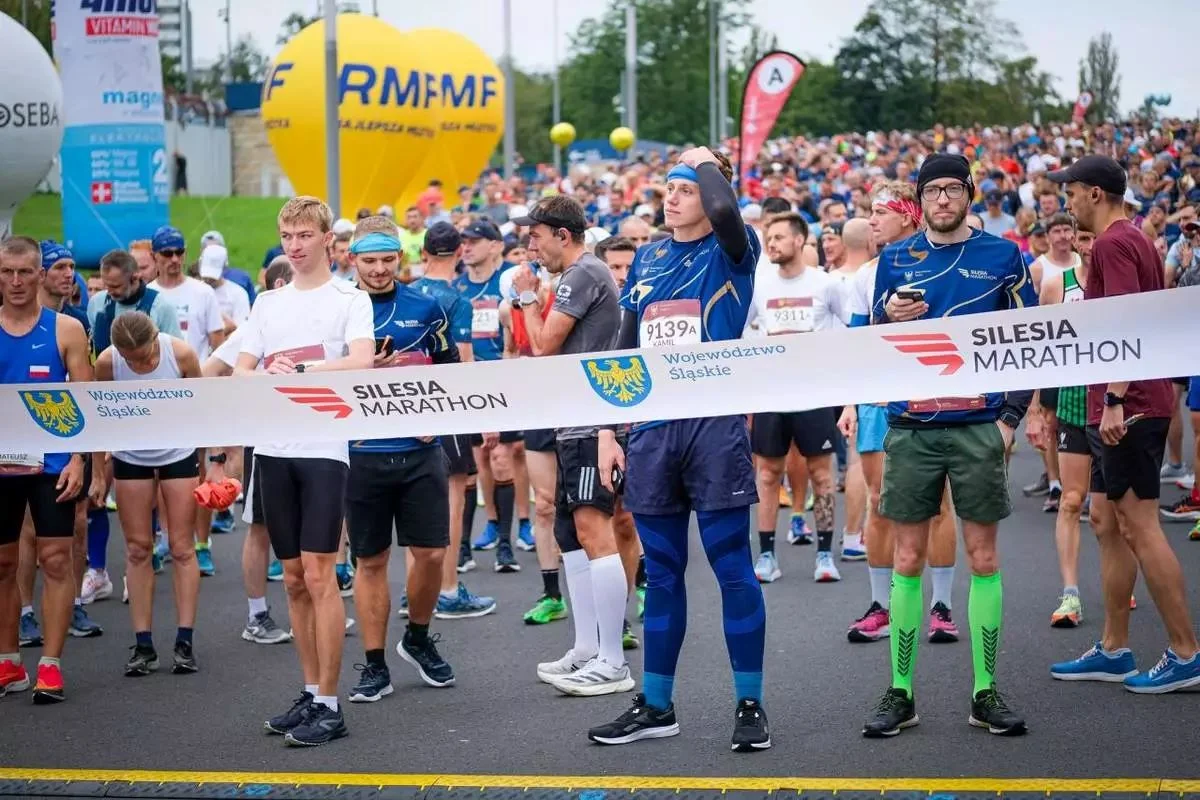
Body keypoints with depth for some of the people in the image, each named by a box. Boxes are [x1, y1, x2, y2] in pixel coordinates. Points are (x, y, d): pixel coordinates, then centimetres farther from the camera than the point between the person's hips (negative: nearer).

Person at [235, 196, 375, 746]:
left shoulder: (350, 299, 1)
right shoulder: (267, 303, 15)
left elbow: (362, 362, -15)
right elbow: (240, 372, 9)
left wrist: (297, 368, -23)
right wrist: (269, 376, -13)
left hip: (323, 446, -5)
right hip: (273, 448, 5)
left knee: (318, 574, -9)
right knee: (294, 578, 9)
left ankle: (329, 705, -4)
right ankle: (310, 693, 18)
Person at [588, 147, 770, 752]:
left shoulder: (730, 253, -2)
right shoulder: (646, 260, 14)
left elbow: (725, 211, -27)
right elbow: (625, 349, 18)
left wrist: (707, 164, -7)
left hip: (715, 424, -5)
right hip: (652, 429, 5)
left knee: (732, 567, -1)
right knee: (661, 572, 11)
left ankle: (750, 704, 7)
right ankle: (655, 706, 18)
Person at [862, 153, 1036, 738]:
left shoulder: (1003, 257, 5)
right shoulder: (895, 260, 8)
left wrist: (1012, 416, -2)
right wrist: (889, 317, -10)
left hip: (979, 425, -1)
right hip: (911, 428, 1)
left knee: (983, 557, 2)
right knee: (908, 559, 2)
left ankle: (986, 693, 9)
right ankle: (899, 694, 8)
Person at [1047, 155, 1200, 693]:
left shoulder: (1113, 244, -14)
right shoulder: (1135, 240, 18)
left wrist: (1115, 400, -26)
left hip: (1127, 408, -10)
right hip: (1120, 408, 11)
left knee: (1138, 527, -7)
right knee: (1106, 522, 13)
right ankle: (1113, 651, 18)